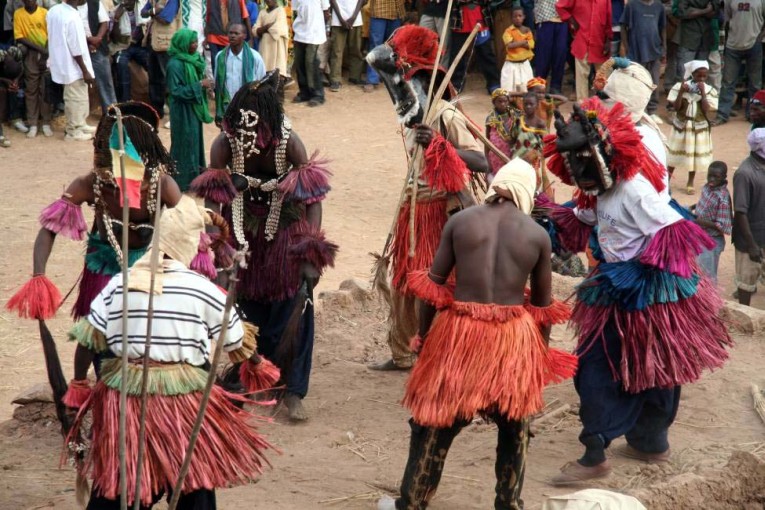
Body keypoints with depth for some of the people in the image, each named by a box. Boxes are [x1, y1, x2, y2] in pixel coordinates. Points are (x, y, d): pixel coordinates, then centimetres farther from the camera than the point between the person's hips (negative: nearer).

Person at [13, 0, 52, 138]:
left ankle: (46, 123, 6)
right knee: (31, 90, 1)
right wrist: (39, 48, -14)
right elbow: (19, 38, -5)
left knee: (45, 90, 0)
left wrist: (45, 53, -13)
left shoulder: (45, 13, -2)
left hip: (46, 55, 0)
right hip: (30, 56, 0)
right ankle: (33, 125, 5)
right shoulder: (18, 14, -2)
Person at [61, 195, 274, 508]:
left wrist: (78, 384, 16)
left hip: (123, 395, 3)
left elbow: (87, 340, 2)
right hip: (183, 402, -2)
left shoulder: (119, 284, 1)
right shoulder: (203, 289, -5)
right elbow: (237, 346, 4)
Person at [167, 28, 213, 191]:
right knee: (185, 144, 1)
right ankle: (183, 180, 11)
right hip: (183, 110, -8)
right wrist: (199, 85, -22)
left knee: (195, 141, 16)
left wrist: (205, 84, -4)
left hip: (194, 107, 8)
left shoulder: (194, 59, 3)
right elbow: (176, 90, -22)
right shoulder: (175, 64, -22)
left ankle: (194, 176, 27)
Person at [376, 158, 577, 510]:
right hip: (513, 339, 0)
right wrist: (541, 350, 20)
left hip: (459, 333, 0)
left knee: (434, 420, 13)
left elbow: (432, 283, 1)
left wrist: (423, 334, 11)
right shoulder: (538, 235, 0)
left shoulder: (459, 221, 0)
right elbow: (543, 304, 7)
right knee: (514, 425, 19)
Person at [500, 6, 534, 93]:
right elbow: (510, 45, -24)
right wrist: (523, 41, -14)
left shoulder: (527, 31, 3)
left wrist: (516, 43, -15)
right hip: (511, 65, -3)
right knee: (509, 89, -4)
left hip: (524, 64, 3)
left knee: (526, 89, 5)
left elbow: (530, 45, -9)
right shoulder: (508, 31, -8)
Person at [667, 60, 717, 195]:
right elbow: (676, 108, -13)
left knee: (694, 155, 11)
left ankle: (690, 183, 26)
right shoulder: (680, 87, -10)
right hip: (681, 126, -1)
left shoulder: (709, 90, -8)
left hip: (699, 128, 1)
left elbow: (706, 110, -17)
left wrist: (702, 92, -21)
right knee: (675, 153, 10)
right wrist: (681, 92, -24)